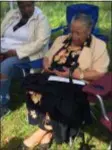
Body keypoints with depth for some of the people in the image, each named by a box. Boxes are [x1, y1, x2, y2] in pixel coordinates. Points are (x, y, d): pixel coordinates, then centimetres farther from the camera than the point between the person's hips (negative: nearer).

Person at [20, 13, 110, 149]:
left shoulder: (98, 46, -1)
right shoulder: (61, 40, 15)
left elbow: (100, 73, -9)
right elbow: (47, 57, 21)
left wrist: (73, 74, -18)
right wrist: (47, 66, -3)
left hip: (76, 85, -5)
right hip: (53, 80, 5)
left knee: (60, 99, -36)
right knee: (30, 83, -23)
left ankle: (41, 132, -14)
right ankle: (48, 131, -16)